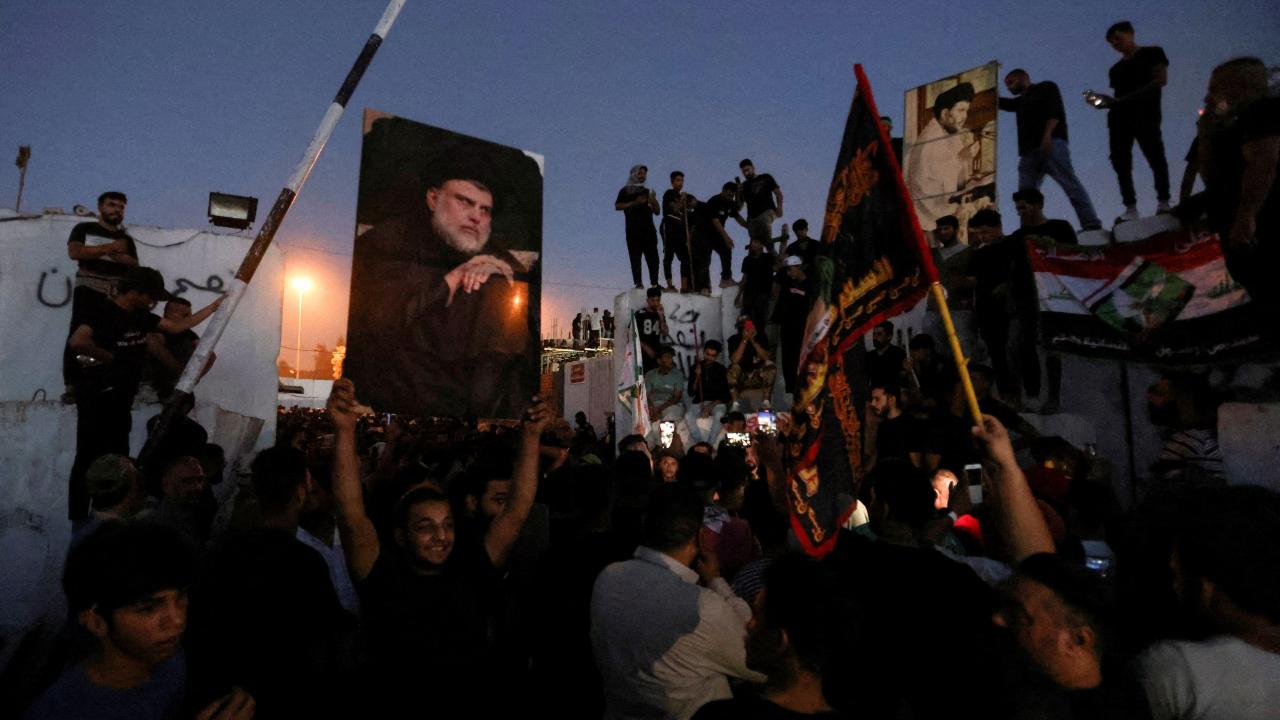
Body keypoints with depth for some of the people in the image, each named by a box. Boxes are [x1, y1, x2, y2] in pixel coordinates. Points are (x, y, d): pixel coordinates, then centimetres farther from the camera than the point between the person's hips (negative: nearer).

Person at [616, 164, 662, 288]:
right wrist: (634, 203, -10)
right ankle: (638, 283, -9)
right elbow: (617, 206, -2)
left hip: (648, 229, 4)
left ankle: (654, 283, -2)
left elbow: (657, 212, 22)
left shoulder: (647, 191, 24)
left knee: (653, 257, -3)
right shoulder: (626, 190, 12)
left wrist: (654, 201, 1)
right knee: (635, 258, -8)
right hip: (633, 230, -4)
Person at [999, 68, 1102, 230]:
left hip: (1051, 143, -7)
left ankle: (1092, 225, -26)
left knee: (1070, 183, -18)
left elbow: (1055, 111, -2)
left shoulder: (1046, 87, 15)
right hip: (1028, 151, 7)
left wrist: (1047, 135, -17)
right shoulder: (1021, 101, 35)